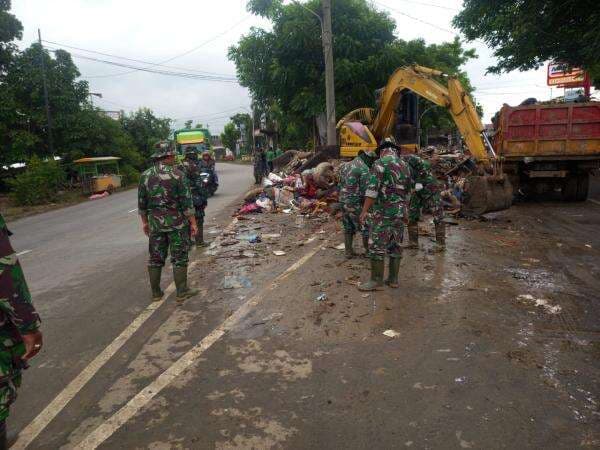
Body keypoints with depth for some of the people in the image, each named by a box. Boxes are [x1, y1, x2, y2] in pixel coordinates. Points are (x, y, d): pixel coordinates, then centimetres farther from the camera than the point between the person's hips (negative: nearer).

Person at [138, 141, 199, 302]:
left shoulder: (145, 176, 2)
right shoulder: (177, 175, -12)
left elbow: (142, 203, 8)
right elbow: (186, 202, -12)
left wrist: (145, 222, 19)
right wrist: (193, 223, -6)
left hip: (155, 223, 4)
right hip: (177, 223, -4)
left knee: (156, 258, 12)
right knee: (179, 258, 4)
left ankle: (156, 293, 19)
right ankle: (182, 292, 10)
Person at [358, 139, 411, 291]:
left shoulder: (380, 163, -8)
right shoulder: (405, 166, 14)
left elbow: (372, 189, -17)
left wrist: (364, 211, -15)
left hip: (382, 213, -7)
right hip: (399, 213, 7)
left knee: (377, 246, -3)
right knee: (395, 246, 11)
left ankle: (376, 281, 0)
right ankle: (393, 279, 16)